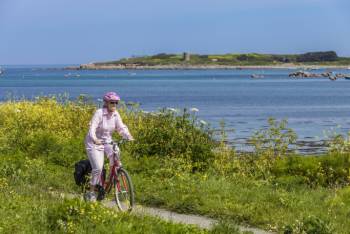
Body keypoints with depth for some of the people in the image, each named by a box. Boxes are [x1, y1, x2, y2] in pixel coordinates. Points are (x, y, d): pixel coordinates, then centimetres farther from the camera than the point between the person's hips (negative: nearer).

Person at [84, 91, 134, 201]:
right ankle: (91, 192, 1)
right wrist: (95, 139, -48)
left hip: (107, 142, 5)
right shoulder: (99, 113, -20)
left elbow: (121, 128, -8)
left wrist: (129, 137, -28)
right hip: (94, 143, -5)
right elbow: (92, 128, -29)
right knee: (98, 168, -15)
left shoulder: (116, 114, -3)